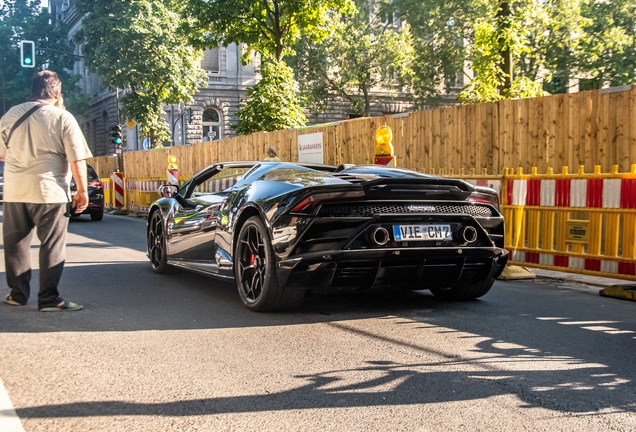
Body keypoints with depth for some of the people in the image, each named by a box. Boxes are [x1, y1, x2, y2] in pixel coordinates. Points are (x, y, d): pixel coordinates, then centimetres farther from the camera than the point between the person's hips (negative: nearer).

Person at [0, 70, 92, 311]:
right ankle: (49, 299, 2)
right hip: (50, 192, -4)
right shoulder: (63, 118, -5)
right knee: (52, 246, 2)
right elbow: (77, 160, -10)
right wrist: (82, 191, -2)